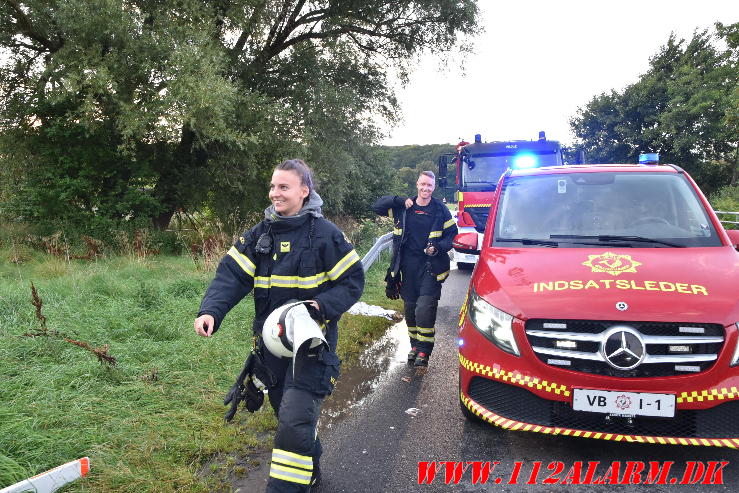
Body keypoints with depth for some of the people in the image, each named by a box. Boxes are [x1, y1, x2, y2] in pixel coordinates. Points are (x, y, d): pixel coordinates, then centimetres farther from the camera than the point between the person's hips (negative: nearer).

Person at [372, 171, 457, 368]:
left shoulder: (441, 210, 2)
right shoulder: (403, 208, 6)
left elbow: (452, 234, 5)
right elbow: (377, 206, 6)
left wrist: (438, 248, -13)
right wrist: (399, 201, -6)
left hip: (431, 266, -3)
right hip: (408, 266, 3)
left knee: (425, 309, -12)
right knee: (410, 309, 10)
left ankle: (424, 351, 0)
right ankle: (415, 345, 27)